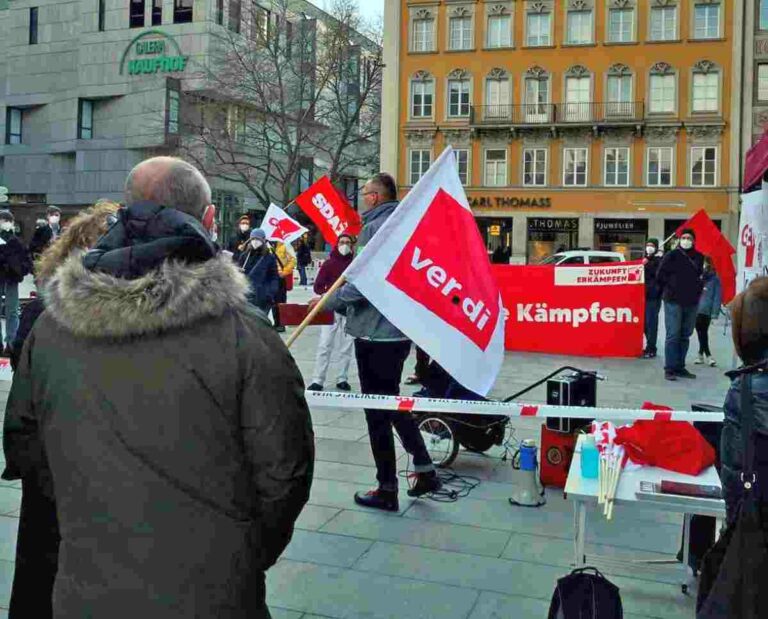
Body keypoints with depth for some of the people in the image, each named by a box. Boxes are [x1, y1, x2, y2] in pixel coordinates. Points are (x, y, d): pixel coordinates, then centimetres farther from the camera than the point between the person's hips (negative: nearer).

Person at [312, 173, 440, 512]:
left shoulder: (375, 228, -16)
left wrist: (329, 302, -11)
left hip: (375, 332, -9)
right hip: (399, 328, 9)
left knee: (377, 410, 1)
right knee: (391, 401, 22)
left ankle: (387, 490, 11)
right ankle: (425, 469, 22)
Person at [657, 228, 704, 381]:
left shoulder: (699, 257, 8)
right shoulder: (672, 255, -4)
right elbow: (660, 275, -2)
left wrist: (697, 290, 9)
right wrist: (670, 289, 0)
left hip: (692, 302, 5)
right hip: (673, 301, -5)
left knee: (685, 336, 10)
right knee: (673, 335, -6)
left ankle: (680, 367, 18)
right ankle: (670, 369, -3)